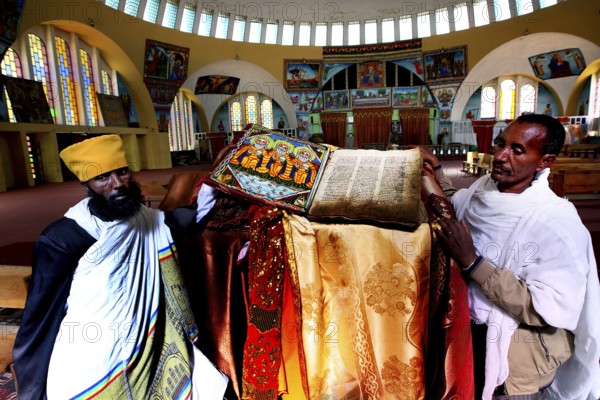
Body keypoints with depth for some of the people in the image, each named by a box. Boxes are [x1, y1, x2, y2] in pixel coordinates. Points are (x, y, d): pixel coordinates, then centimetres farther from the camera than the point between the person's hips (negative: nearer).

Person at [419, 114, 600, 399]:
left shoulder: (558, 223, -25)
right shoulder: (483, 187, -7)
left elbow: (546, 312, -28)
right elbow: (454, 210, 15)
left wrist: (472, 262, -31)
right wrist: (435, 168, 5)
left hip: (516, 352, -5)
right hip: (465, 328, 6)